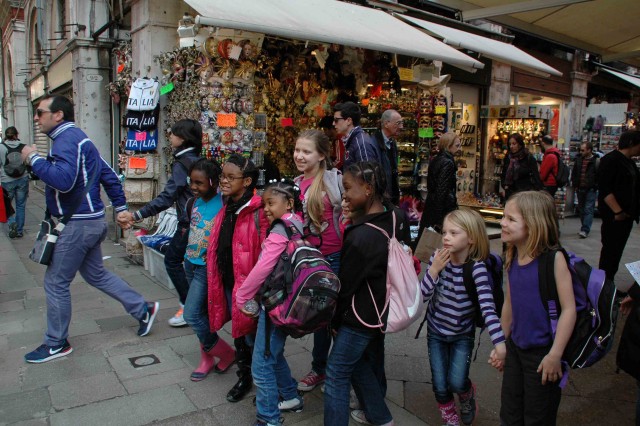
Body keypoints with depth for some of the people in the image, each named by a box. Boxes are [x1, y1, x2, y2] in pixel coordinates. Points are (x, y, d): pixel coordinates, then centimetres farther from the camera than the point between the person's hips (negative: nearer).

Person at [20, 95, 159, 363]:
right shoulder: (76, 138, 17)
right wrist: (120, 207, 18)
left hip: (77, 224, -10)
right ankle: (143, 310, 24)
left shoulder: (67, 139, -16)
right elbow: (108, 175, 18)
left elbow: (63, 180, -32)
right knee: (96, 274, 19)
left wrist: (34, 159, -18)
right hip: (89, 221, 10)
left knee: (55, 282, 3)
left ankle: (56, 344, 18)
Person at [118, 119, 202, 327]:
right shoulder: (197, 160, 11)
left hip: (189, 223, -9)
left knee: (172, 260, 3)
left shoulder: (182, 164, -16)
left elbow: (167, 197, -22)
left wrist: (136, 216, -24)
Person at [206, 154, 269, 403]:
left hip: (247, 283, -7)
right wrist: (217, 283, 17)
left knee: (251, 333, 8)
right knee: (237, 331, 20)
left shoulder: (258, 212, -19)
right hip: (227, 282, 7)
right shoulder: (226, 209, 7)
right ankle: (244, 376, 38)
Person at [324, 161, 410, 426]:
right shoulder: (397, 218, -6)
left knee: (336, 373, 5)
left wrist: (335, 320, -2)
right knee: (369, 362, 26)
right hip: (383, 309, 9)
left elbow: (346, 285, -17)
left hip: (361, 315, -9)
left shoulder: (360, 237, -29)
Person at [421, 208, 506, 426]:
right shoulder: (438, 258, -14)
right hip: (436, 331, 2)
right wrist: (434, 269, -28)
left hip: (463, 334, -2)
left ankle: (468, 394, 34)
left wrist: (499, 341, -40)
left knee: (456, 383, -5)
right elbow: (424, 294, -13)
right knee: (440, 386, 6)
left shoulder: (477, 268, -23)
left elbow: (488, 306, -30)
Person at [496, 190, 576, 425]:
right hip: (515, 348, 6)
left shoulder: (554, 258, -19)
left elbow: (569, 308, -19)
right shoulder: (512, 259, 0)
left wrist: (555, 355, -19)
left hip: (542, 352, -6)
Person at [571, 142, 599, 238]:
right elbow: (574, 173, 16)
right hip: (580, 189, 6)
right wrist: (575, 185, 9)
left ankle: (585, 230, -10)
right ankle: (584, 228, 25)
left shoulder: (596, 161, -9)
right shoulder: (578, 159, 7)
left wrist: (595, 187, -9)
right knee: (581, 210, 13)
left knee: (588, 210, -7)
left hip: (591, 190, -6)